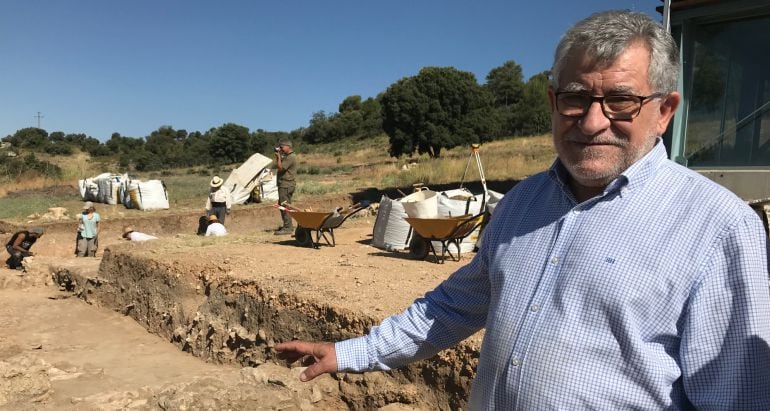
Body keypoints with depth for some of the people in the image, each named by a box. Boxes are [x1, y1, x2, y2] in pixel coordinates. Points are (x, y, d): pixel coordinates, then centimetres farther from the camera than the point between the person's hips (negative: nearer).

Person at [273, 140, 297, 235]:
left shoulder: (291, 157, -14)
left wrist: (278, 156, -9)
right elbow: (276, 165, 20)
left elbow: (280, 167, -20)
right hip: (284, 185, 11)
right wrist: (278, 156, 9)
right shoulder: (287, 156, 19)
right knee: (282, 205, 16)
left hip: (286, 185, -11)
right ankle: (287, 225, 23)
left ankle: (288, 228, -10)